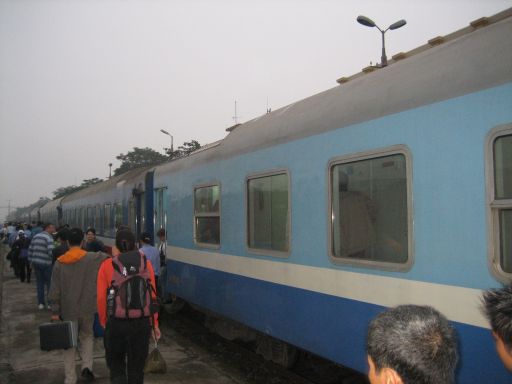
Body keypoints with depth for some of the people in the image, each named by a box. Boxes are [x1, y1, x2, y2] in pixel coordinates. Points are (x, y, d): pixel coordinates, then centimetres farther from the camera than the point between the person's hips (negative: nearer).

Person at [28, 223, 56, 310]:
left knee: (40, 283, 13)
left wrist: (31, 262, 19)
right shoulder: (49, 237, -12)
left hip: (36, 263, 6)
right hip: (46, 263, -6)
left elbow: (30, 250, 12)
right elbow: (51, 251, -24)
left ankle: (41, 303, 16)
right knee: (49, 283, 6)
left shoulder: (35, 236, 9)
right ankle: (50, 303, 10)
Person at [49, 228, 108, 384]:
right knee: (87, 336, 22)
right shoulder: (92, 258, -9)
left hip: (68, 310, 0)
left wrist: (55, 311, -1)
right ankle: (87, 366, 5)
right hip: (87, 308, 0)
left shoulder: (59, 263, -5)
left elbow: (55, 290, -5)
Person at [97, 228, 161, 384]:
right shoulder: (146, 264, -1)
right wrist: (154, 323, 7)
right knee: (136, 368, 17)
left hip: (116, 323, -1)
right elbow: (152, 296, -2)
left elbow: (101, 297, -7)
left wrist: (104, 322, 7)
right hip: (142, 323, 1)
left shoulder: (107, 265, -5)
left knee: (116, 366, 16)